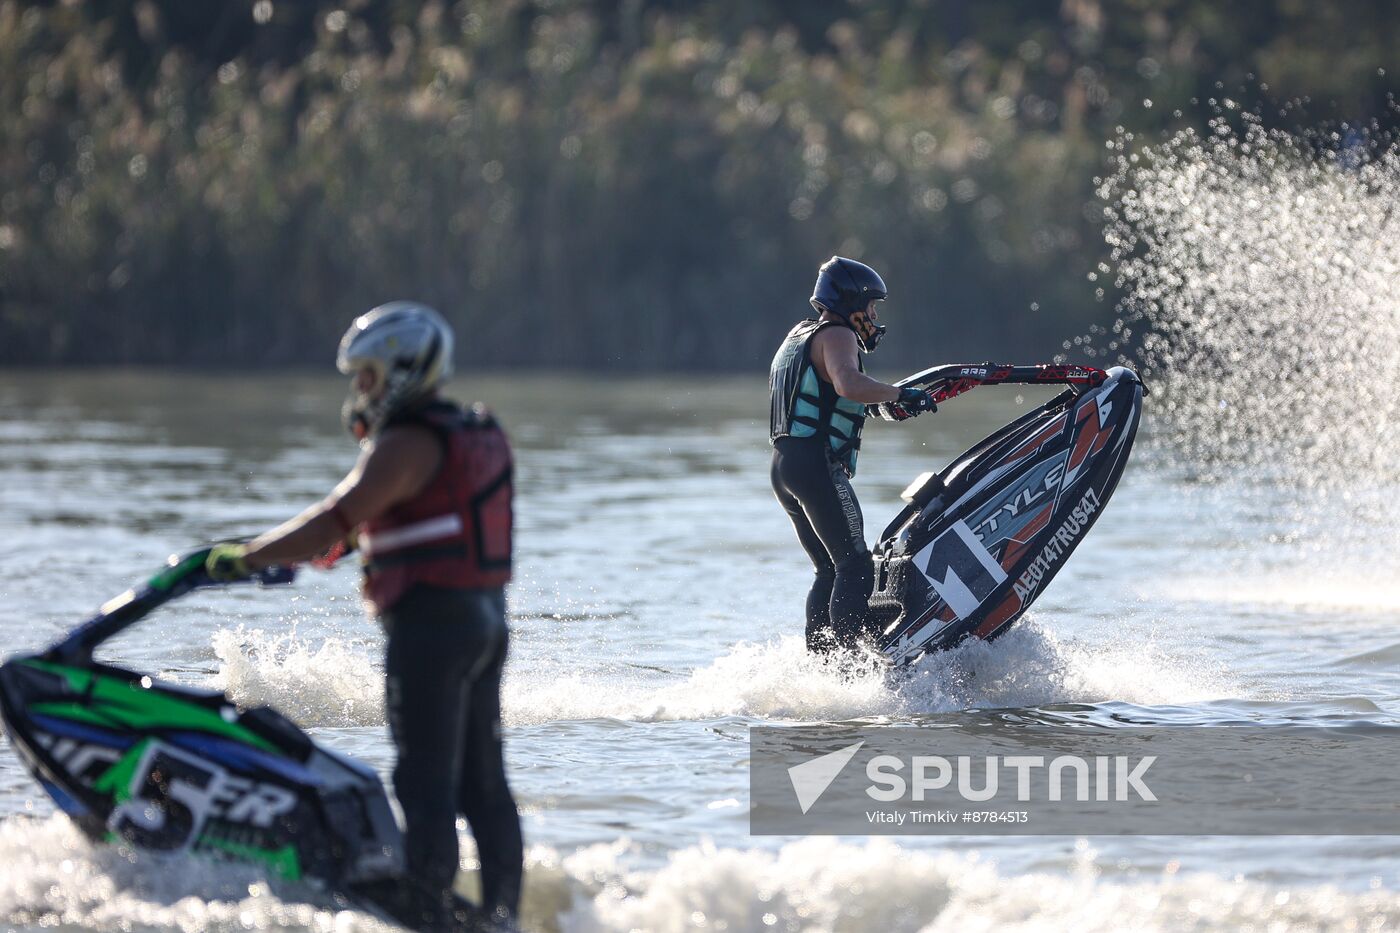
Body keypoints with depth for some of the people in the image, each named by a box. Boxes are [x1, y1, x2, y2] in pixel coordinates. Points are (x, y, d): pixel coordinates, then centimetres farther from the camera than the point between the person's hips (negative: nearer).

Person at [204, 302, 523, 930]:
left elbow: (331, 524, -19)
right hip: (485, 618, 9)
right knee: (482, 781, 11)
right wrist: (348, 539, 35)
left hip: (430, 624, -9)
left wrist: (246, 557, -12)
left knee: (425, 782, -8)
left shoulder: (404, 445, -13)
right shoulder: (474, 434, 15)